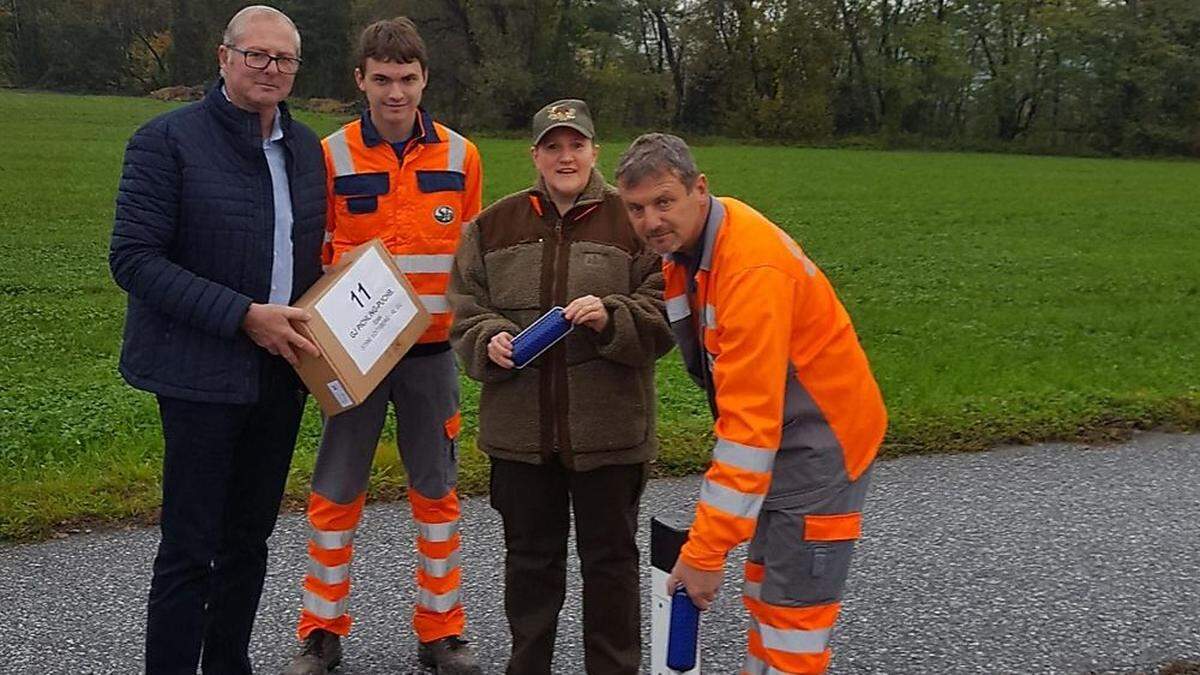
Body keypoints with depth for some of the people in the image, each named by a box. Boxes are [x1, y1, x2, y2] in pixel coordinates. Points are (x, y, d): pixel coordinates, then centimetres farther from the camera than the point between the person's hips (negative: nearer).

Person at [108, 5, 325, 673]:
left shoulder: (306, 146, 10)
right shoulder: (167, 138, -8)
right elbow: (133, 258, -14)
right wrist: (243, 316, -19)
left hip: (282, 368, 6)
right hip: (202, 372, -6)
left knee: (250, 536, 15)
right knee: (190, 545, -1)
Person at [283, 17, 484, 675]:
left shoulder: (459, 156, 1)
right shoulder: (331, 156, -4)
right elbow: (312, 252, 2)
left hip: (431, 349, 1)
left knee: (435, 489, 9)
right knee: (336, 490, 6)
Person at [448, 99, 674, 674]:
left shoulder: (632, 222, -1)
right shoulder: (495, 226, 7)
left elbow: (661, 318, -3)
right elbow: (465, 313, 8)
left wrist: (609, 318, -21)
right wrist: (490, 341, -12)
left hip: (608, 428, -2)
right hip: (519, 427, 2)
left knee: (610, 557, 10)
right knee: (530, 557, 15)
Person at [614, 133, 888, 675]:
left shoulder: (753, 269, -32)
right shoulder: (684, 246, -3)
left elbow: (750, 421, -34)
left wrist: (705, 550, -31)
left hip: (821, 441, -9)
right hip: (779, 432, 9)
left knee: (793, 605, -5)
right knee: (764, 582, 21)